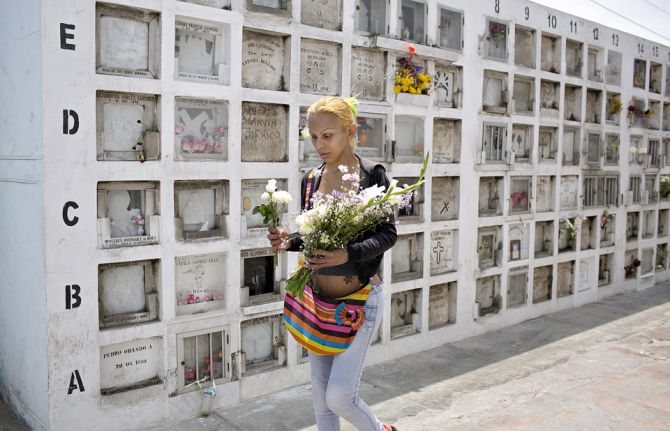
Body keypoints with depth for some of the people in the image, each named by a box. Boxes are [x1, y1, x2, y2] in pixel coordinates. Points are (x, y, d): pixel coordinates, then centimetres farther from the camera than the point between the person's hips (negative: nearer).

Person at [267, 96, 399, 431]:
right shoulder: (311, 179, 5)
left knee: (339, 396, -6)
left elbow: (388, 234, -13)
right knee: (320, 397, 12)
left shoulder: (372, 174, -10)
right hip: (319, 300, 6)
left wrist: (349, 254, -29)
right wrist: (289, 241, -8)